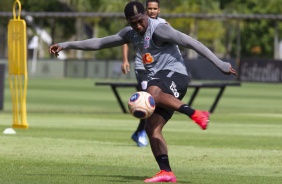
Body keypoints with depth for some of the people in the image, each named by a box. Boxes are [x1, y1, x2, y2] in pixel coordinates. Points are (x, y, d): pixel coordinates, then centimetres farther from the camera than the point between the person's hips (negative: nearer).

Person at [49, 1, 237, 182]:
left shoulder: (159, 30, -11)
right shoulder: (131, 34, 14)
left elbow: (191, 43, -15)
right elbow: (99, 43, 22)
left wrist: (220, 64, -17)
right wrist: (66, 45, 20)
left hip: (174, 75, -8)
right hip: (158, 81, 8)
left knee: (152, 93, -39)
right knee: (152, 128, -6)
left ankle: (195, 114, -38)